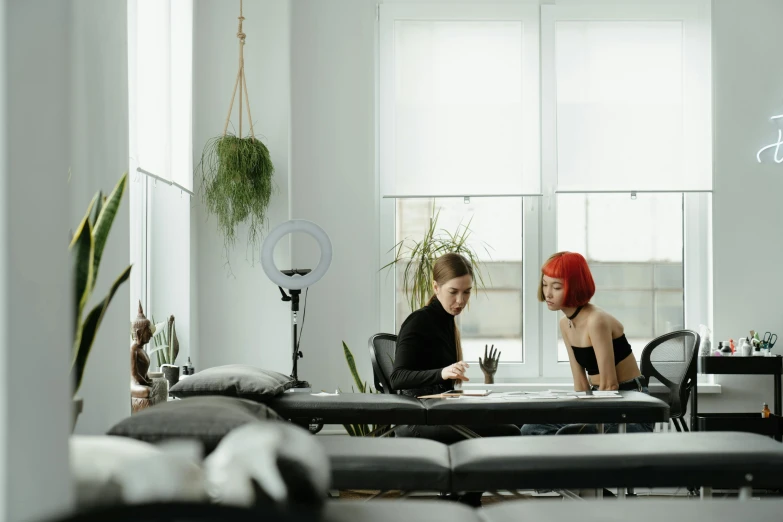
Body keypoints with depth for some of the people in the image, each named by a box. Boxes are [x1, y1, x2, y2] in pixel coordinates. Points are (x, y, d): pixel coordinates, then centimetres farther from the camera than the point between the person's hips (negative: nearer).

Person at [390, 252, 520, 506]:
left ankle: (465, 500, 8)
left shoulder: (448, 322, 14)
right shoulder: (418, 322, -11)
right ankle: (464, 501, -5)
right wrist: (441, 372, -39)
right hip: (417, 423, -9)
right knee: (506, 434, -21)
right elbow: (397, 378, -23)